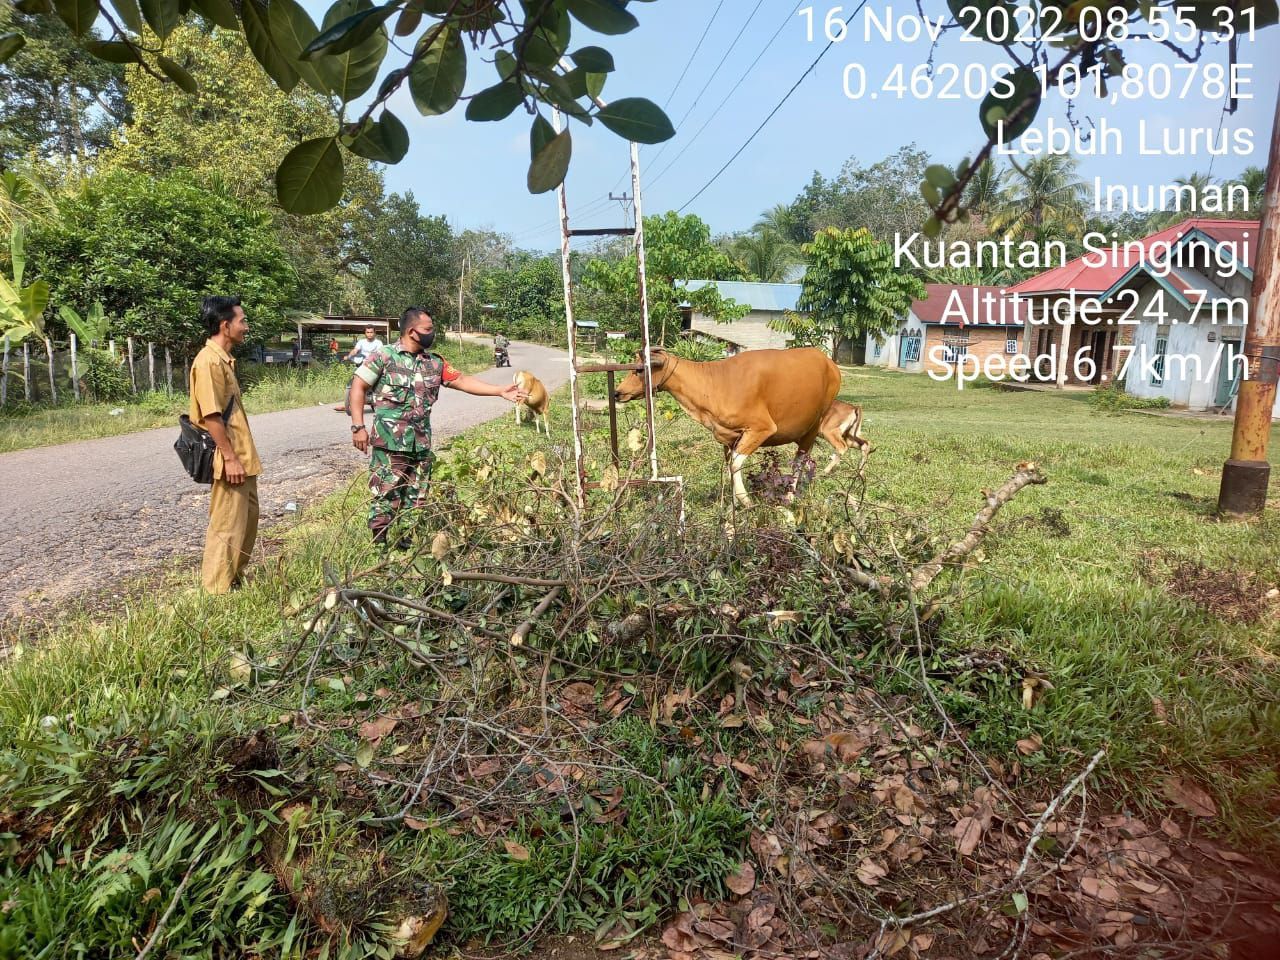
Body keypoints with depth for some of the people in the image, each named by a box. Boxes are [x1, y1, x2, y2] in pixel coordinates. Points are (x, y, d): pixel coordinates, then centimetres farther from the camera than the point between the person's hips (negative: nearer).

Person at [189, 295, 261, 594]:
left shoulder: (223, 358, 13)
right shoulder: (208, 361, -18)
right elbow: (211, 416, -22)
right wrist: (230, 458, -21)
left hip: (243, 456, 10)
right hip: (231, 460, -10)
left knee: (248, 516, 19)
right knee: (228, 526, -1)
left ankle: (235, 576, 32)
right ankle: (217, 592, 9)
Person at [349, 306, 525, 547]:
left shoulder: (435, 363, 10)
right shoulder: (384, 356, -5)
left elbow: (462, 380, 11)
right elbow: (358, 387, -4)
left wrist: (501, 391, 4)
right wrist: (358, 426, -11)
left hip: (421, 444, 6)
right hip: (390, 443, -6)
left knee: (416, 500, 12)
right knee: (385, 497, -3)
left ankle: (405, 546, 25)